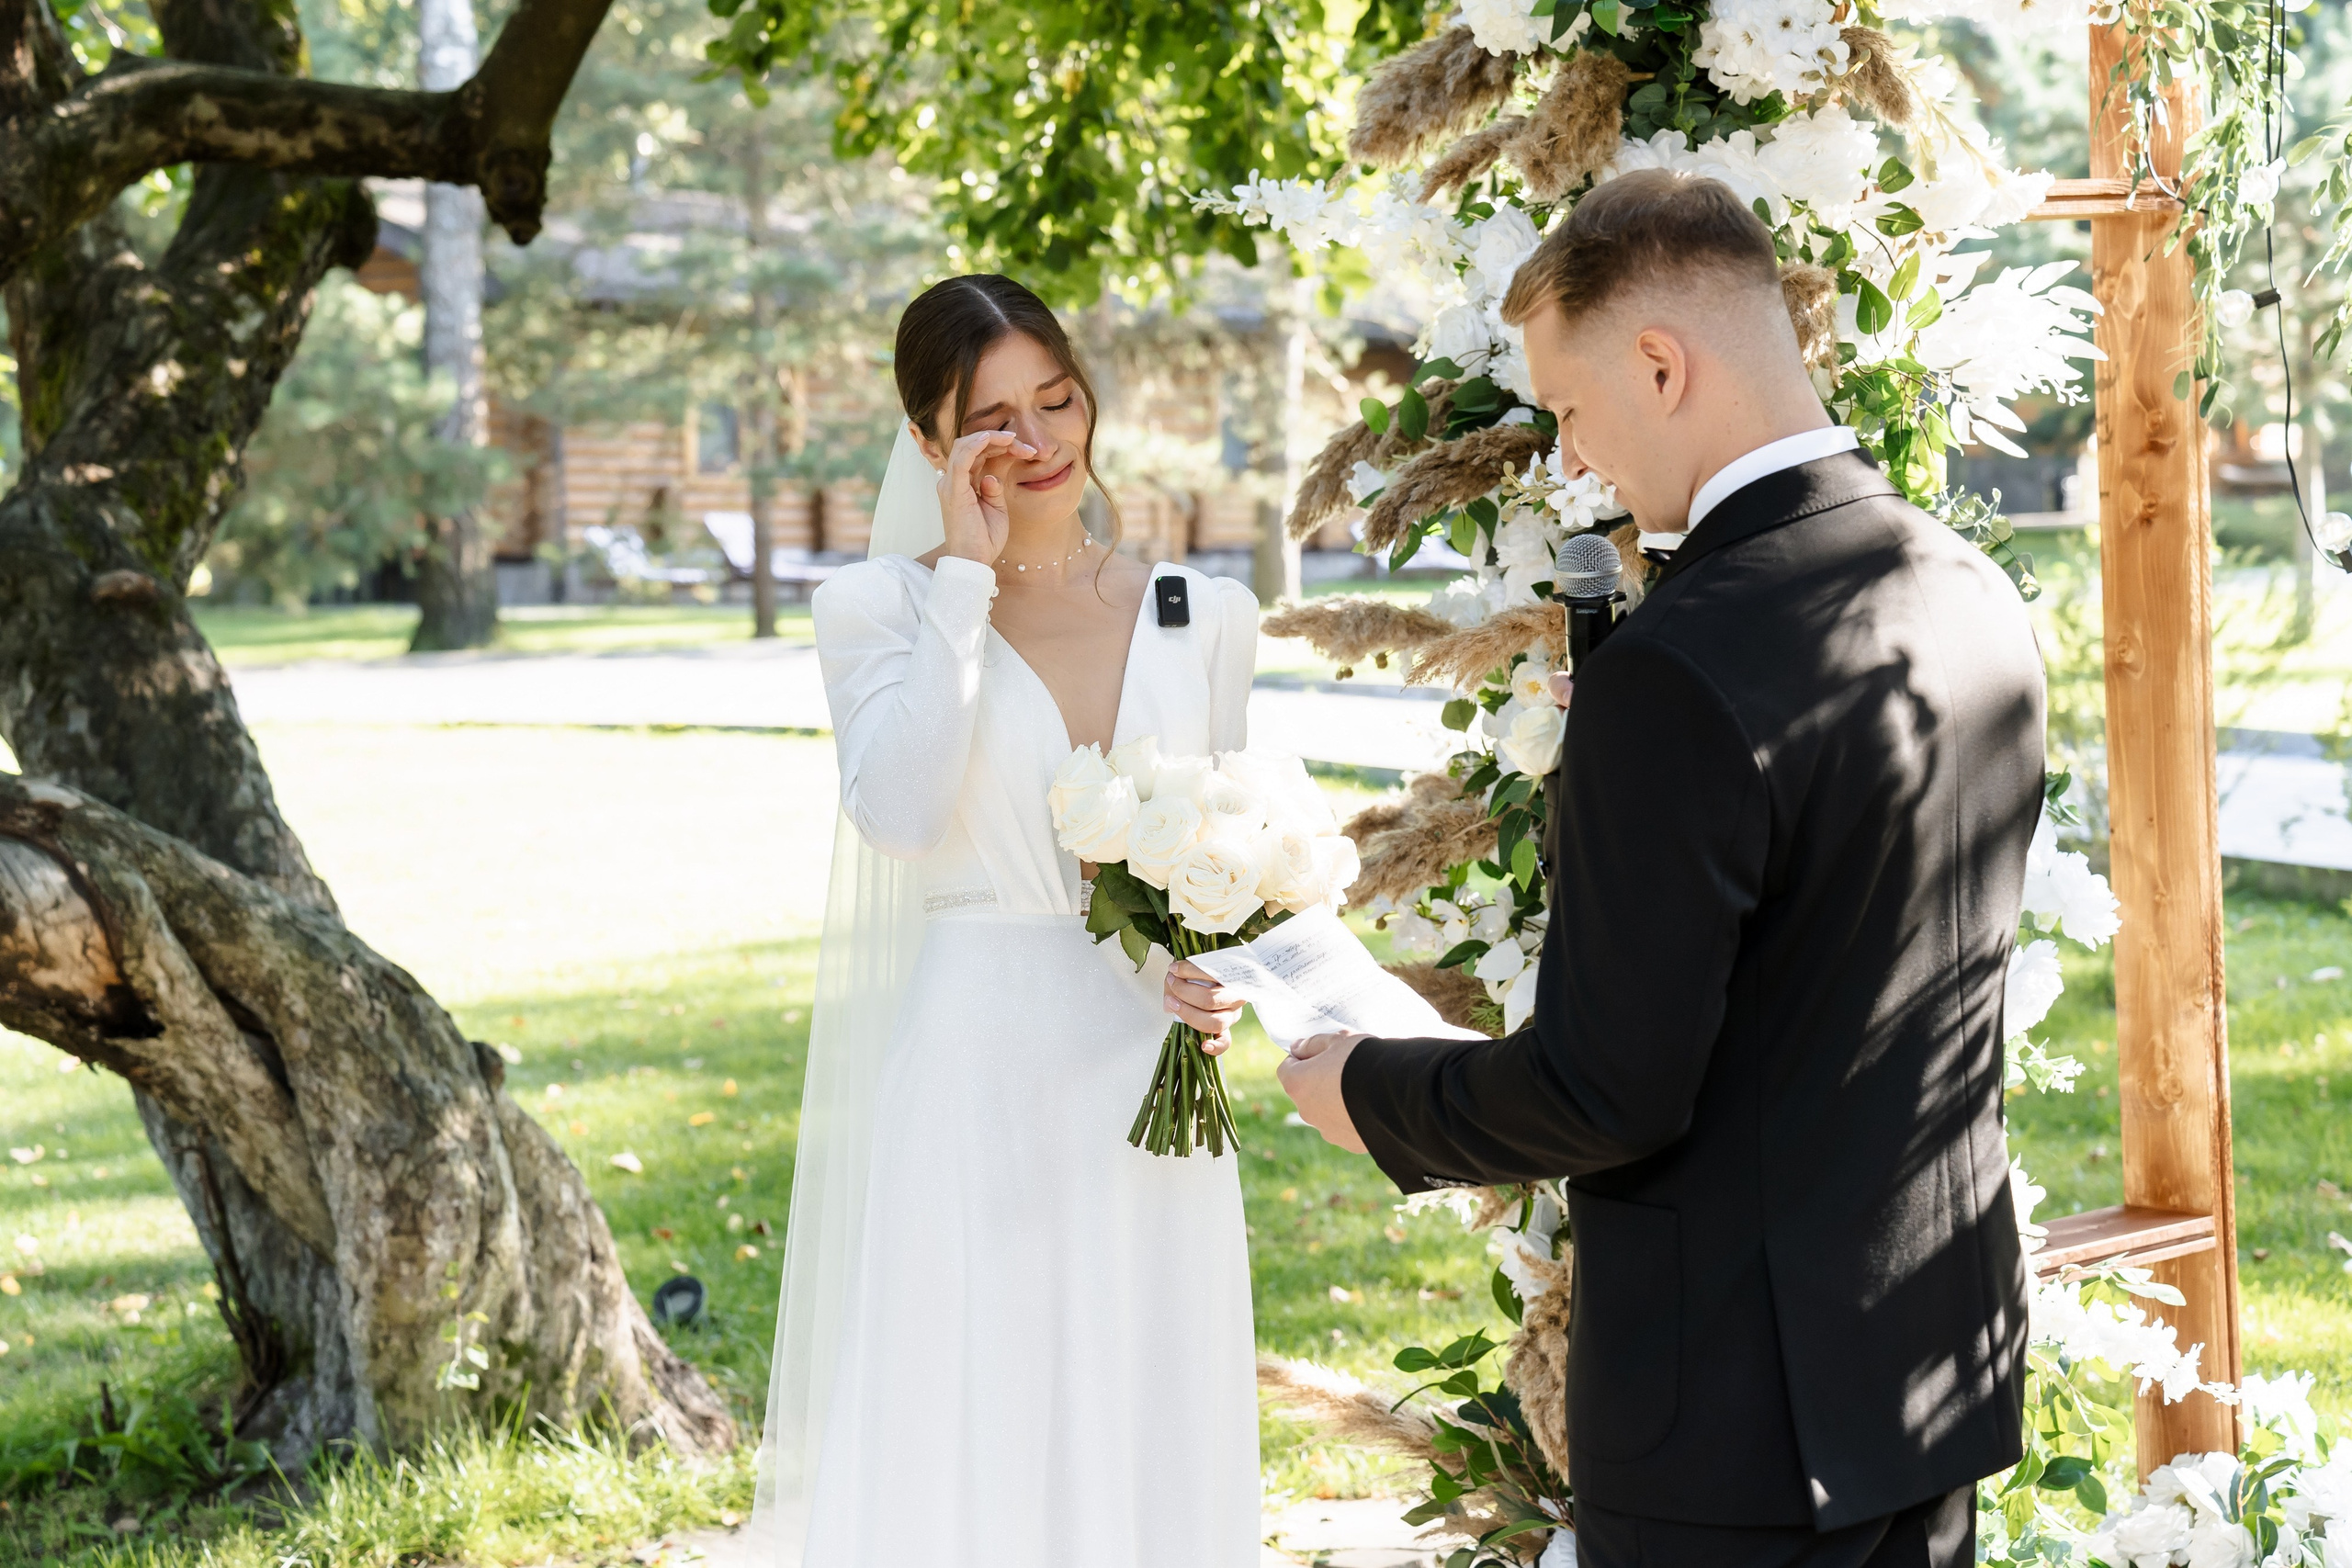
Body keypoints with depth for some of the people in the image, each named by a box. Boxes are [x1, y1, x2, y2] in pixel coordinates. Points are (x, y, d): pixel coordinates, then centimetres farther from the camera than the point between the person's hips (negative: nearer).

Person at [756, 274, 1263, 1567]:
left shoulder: (1205, 620, 9)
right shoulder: (882, 608, 0)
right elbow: (898, 808, -18)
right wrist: (965, 576, -12)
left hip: (1147, 1095, 3)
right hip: (970, 1085, -3)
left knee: (1144, 1450, 7)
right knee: (954, 1461, -1)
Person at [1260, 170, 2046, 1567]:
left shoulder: (1680, 677, -24)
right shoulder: (1981, 600, 3)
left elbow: (1609, 1093, -21)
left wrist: (1373, 1096, -4)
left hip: (1739, 1410, -8)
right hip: (1949, 1349, 8)